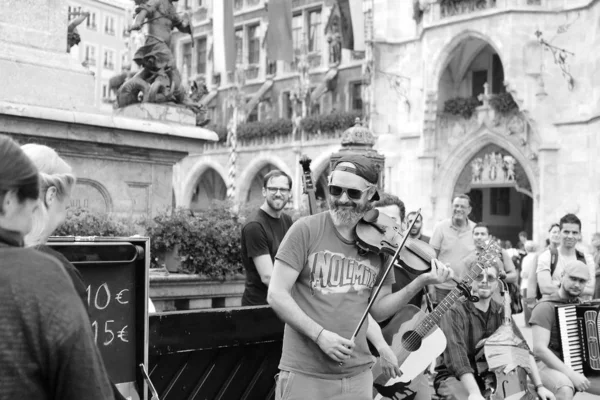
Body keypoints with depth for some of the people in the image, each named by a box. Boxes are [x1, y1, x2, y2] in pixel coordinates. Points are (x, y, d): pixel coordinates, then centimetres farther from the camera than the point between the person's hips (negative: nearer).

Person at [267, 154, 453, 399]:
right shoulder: (306, 230, -8)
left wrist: (420, 283, -6)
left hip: (359, 375, 4)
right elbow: (276, 295, -10)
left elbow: (377, 310, 6)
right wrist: (319, 334, -19)